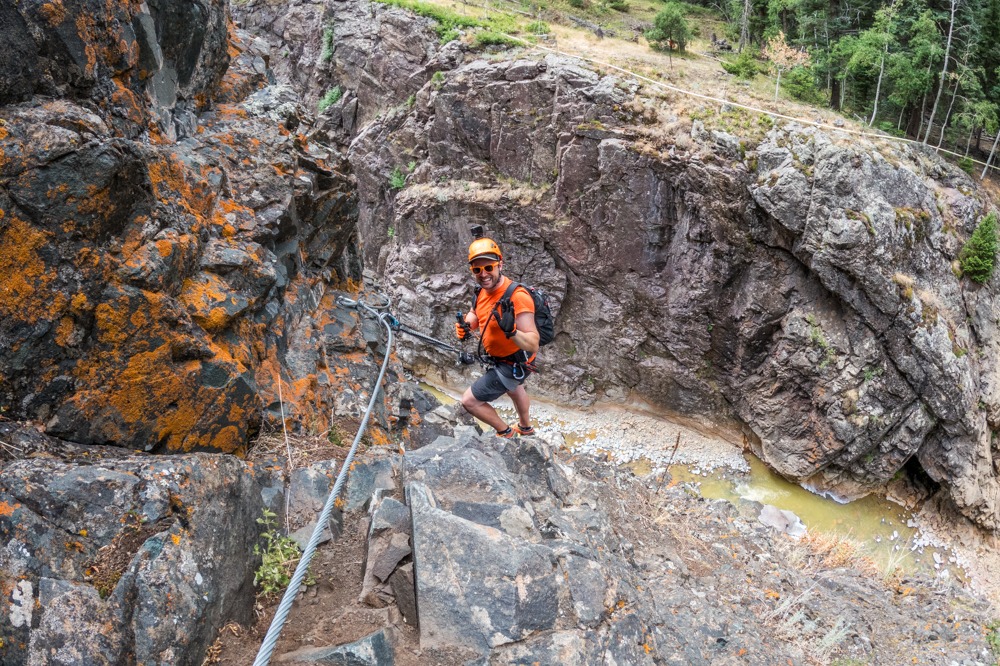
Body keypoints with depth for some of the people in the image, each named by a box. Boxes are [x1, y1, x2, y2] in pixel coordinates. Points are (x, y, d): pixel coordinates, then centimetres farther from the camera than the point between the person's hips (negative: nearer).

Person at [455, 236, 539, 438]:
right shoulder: (484, 289, -12)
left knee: (470, 401, -3)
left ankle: (506, 433, 21)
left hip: (512, 364, -9)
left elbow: (533, 345, -39)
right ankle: (525, 428, 64)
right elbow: (475, 313, 9)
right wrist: (466, 325, -13)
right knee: (513, 388, 34)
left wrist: (512, 331, -58)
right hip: (498, 357, 9)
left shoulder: (517, 297, -37)